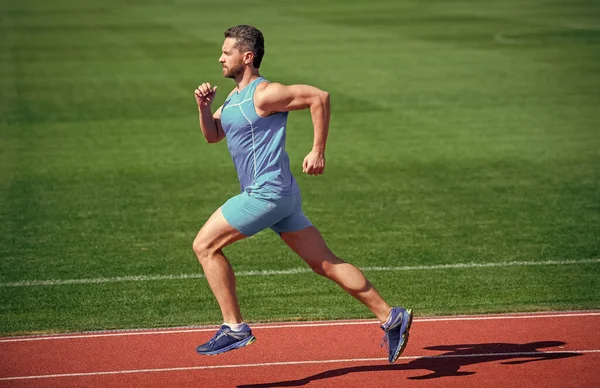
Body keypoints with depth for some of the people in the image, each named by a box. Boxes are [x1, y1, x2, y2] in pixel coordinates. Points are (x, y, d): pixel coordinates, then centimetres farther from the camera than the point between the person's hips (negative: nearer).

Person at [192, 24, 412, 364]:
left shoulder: (263, 94, -13)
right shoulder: (235, 96, 16)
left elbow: (319, 96, -17)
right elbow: (212, 135, 23)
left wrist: (319, 152, -16)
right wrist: (204, 108, 4)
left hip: (267, 193, -9)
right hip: (280, 195, 9)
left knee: (204, 245, -3)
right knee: (326, 263, 8)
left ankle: (235, 328, -2)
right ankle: (391, 317, 9)